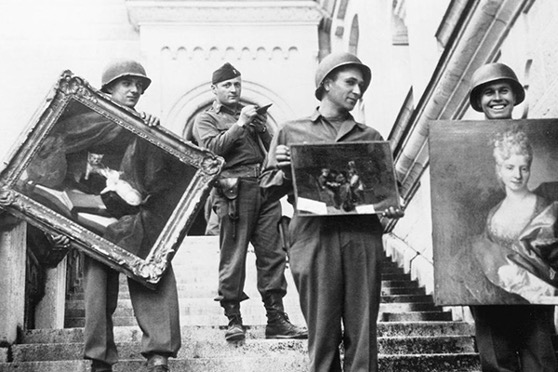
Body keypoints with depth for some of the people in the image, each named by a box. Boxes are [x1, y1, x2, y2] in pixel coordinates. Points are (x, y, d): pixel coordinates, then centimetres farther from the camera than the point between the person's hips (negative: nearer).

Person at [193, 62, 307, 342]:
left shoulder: (254, 113, 26)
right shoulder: (206, 119, 11)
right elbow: (213, 147, -9)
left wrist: (262, 129, 0)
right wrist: (240, 124, -11)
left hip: (266, 188, 5)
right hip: (233, 191, -5)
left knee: (272, 254, 1)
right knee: (233, 257, -6)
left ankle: (276, 320, 4)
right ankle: (233, 320, 1)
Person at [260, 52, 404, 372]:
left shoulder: (370, 137, 19)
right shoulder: (292, 132, 13)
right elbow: (269, 190, 12)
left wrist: (392, 207, -3)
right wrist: (284, 171, -9)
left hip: (362, 237, 2)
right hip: (315, 236, -1)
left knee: (362, 333, -1)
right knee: (323, 333, -1)